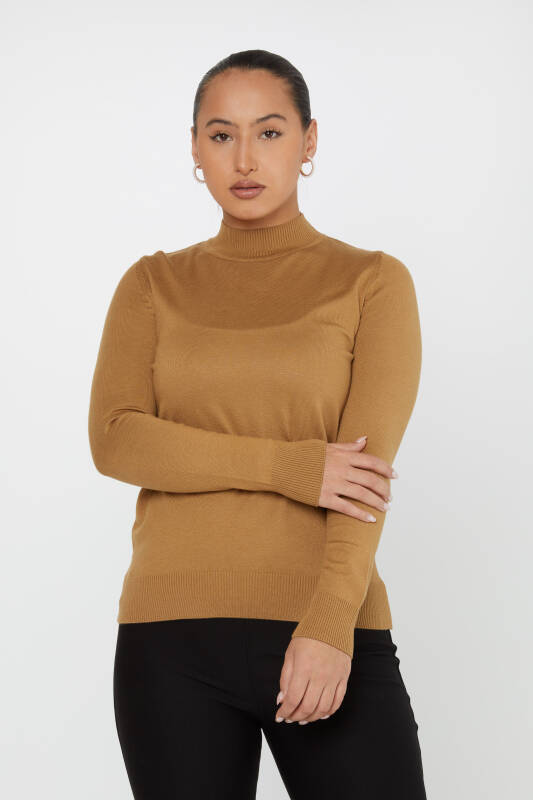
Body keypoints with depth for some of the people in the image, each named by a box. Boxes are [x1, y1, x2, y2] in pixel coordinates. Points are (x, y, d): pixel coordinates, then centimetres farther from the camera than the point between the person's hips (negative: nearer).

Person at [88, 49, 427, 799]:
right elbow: (114, 439, -4)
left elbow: (369, 461, -7)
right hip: (174, 635, 2)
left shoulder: (373, 281, 4)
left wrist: (331, 622, -20)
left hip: (329, 631, -1)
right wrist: (289, 467, -14)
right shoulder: (153, 286, 10)